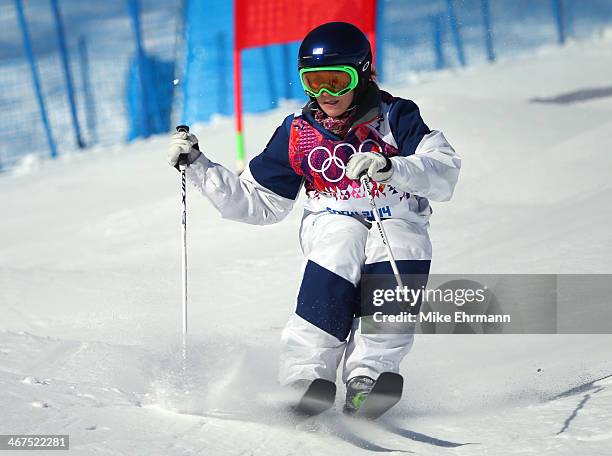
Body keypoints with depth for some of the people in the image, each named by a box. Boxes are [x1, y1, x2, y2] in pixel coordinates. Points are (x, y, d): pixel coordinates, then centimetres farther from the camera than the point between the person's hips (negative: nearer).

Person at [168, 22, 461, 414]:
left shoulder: (395, 118, -4)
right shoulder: (298, 134, 5)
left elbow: (445, 172, -18)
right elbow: (258, 203, 14)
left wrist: (389, 167, -36)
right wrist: (199, 167, 5)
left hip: (396, 223, -1)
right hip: (332, 223, 1)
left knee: (407, 249, -33)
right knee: (342, 241, -32)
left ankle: (366, 379, -31)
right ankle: (305, 379, -29)